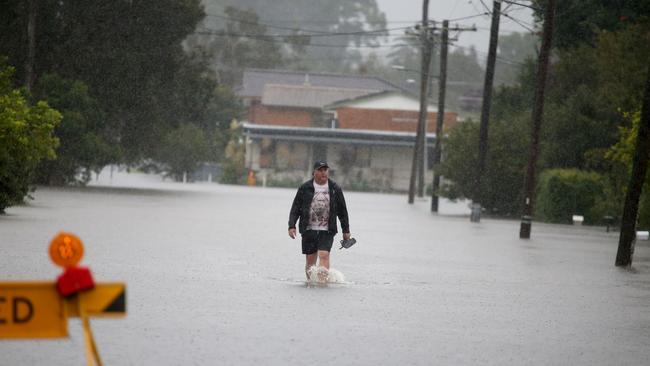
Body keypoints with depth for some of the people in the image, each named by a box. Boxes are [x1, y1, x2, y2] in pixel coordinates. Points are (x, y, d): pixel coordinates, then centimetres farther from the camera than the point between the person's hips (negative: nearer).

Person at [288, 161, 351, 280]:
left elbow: (342, 211, 14)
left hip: (327, 231, -1)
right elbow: (295, 209, 6)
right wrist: (292, 226, -6)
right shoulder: (305, 188, 4)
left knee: (324, 255, -16)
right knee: (310, 259, 4)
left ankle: (322, 281, -21)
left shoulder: (335, 189, 7)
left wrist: (346, 230, 13)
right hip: (309, 229, 1)